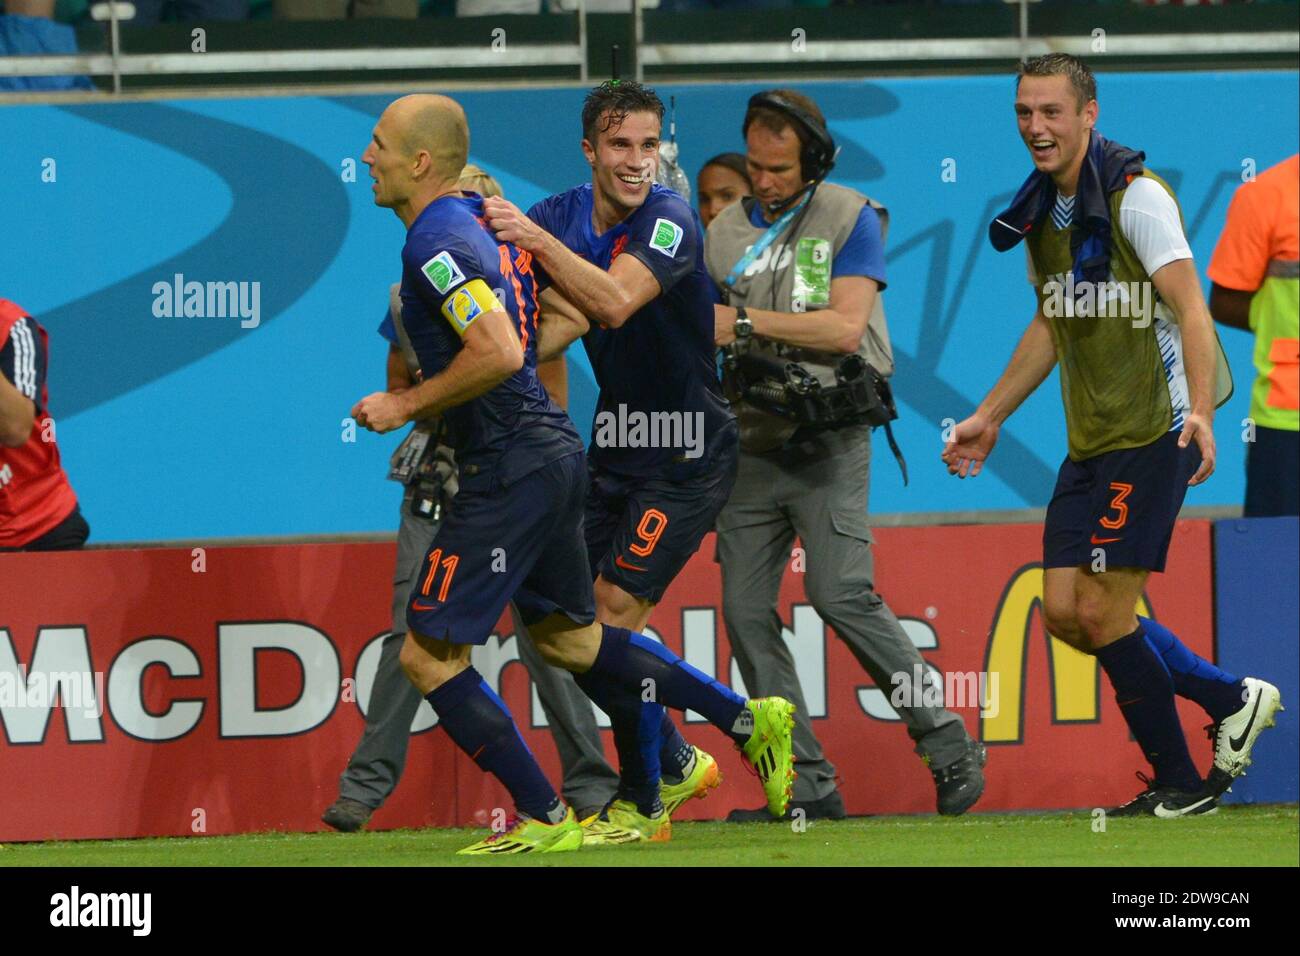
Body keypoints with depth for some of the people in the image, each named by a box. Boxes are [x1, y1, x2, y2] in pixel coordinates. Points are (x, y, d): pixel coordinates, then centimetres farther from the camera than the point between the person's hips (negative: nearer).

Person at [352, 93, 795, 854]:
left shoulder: (437, 242, -17)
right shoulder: (486, 218, 12)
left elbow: (499, 354, -28)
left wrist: (406, 406, -16)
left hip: (510, 469, -10)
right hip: (552, 449, 10)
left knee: (429, 655, -5)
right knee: (570, 639, 23)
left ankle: (544, 820, -1)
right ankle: (749, 721, 25)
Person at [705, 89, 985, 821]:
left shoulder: (850, 217, -1)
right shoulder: (727, 231, 14)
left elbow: (845, 327, -12)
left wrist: (747, 321, -14)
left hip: (827, 438, -6)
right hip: (752, 443, 6)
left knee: (841, 593, -19)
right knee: (746, 611, -2)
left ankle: (947, 743, -6)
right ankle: (807, 786, 2)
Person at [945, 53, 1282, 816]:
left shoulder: (1136, 196, -13)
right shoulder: (1044, 211, 12)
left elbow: (1189, 305, -21)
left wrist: (1200, 411, -34)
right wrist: (990, 418, 26)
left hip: (1153, 433, -8)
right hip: (1090, 440, 8)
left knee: (1102, 610, -9)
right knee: (1065, 612, 4)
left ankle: (1180, 783, 4)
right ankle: (1232, 700, 18)